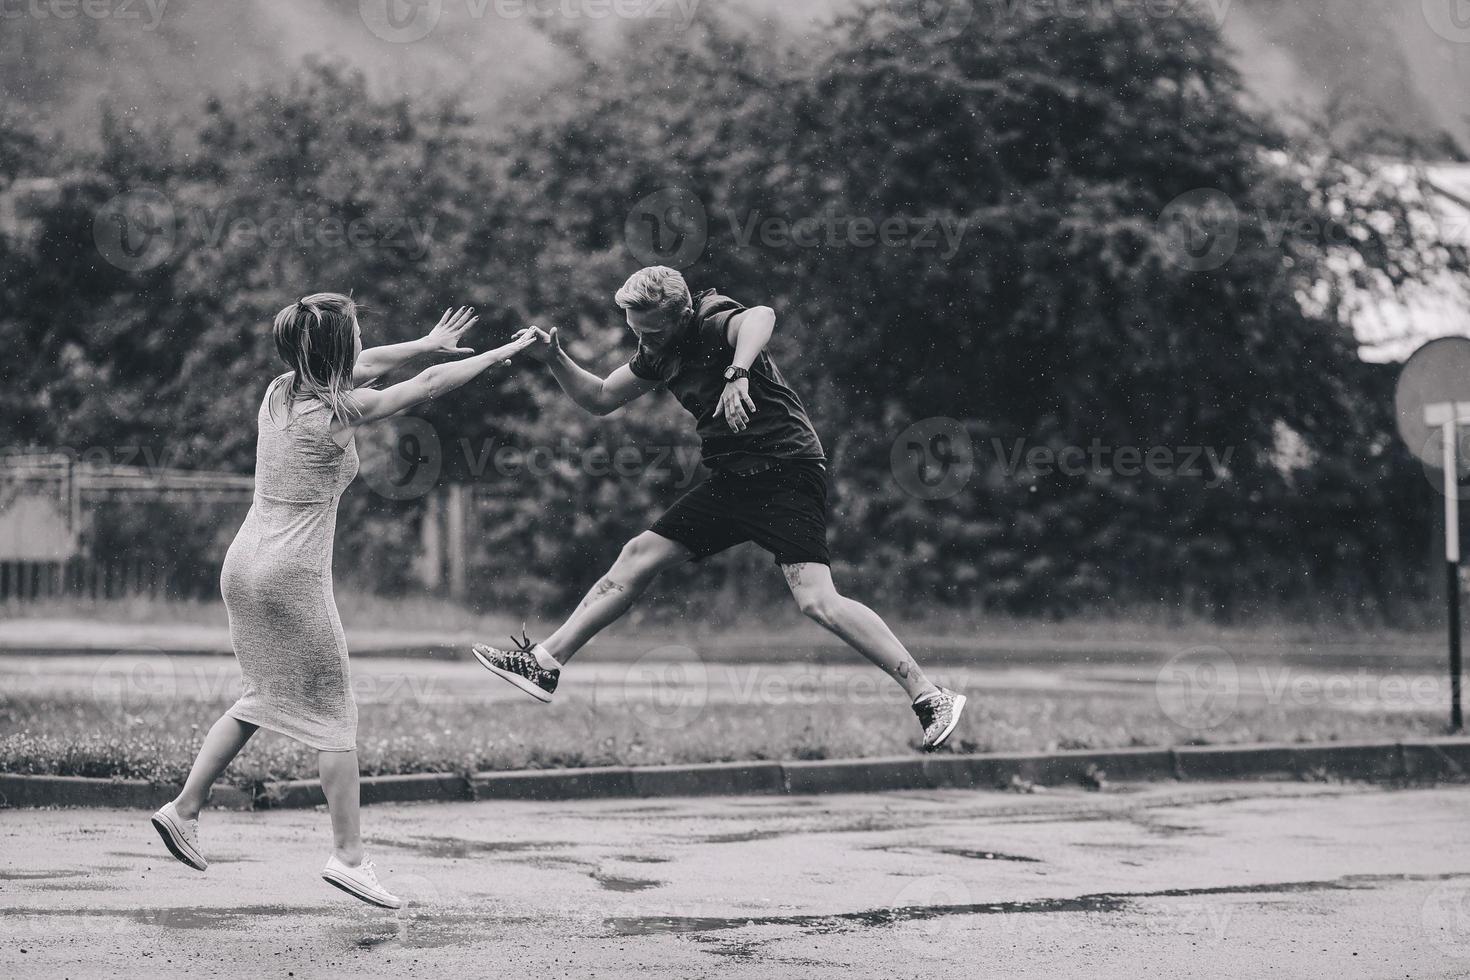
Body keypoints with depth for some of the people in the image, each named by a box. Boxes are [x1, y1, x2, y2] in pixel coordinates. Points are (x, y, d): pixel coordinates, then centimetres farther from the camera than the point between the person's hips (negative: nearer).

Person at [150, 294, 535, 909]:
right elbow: (427, 387, -7)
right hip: (293, 577, -8)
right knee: (333, 713, 1)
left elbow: (358, 369, 24)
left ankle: (184, 810, 21)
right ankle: (348, 854, 1)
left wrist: (427, 343, 32)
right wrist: (501, 354, 5)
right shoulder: (335, 412, -14)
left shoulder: (280, 393, 6)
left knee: (265, 699, 22)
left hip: (244, 565, 8)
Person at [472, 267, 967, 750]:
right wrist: (554, 358, 5)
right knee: (638, 557, 8)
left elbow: (760, 318, -41)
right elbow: (600, 399, 21)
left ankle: (930, 697, -17)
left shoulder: (713, 323, -16)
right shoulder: (661, 350, 9)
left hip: (787, 469, -9)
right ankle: (543, 664, 15)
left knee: (816, 601, -21)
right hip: (732, 480, 9)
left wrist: (737, 374, -57)